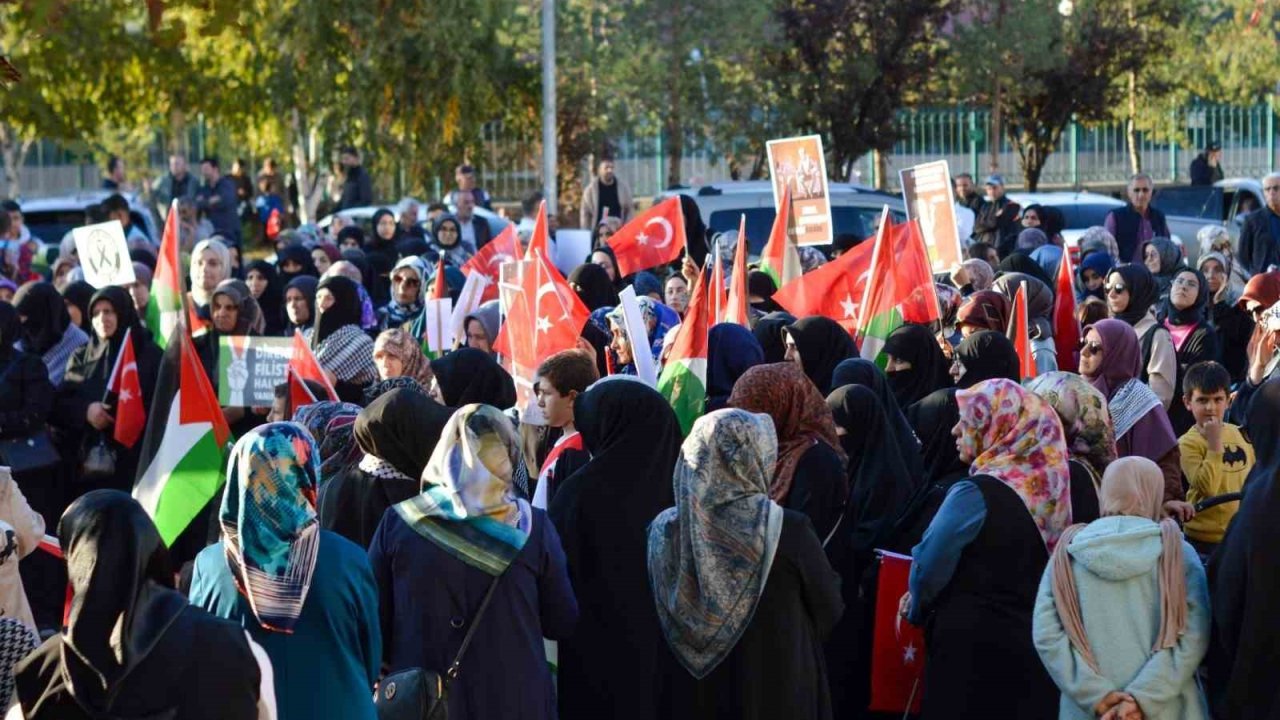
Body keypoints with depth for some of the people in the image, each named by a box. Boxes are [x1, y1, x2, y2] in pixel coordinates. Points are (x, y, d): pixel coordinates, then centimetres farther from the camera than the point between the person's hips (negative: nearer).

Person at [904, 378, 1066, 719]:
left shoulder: (976, 493, -16)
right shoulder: (1049, 486, 4)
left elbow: (930, 567, -11)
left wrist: (915, 611, 9)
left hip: (972, 647, -7)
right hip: (1035, 641, 7)